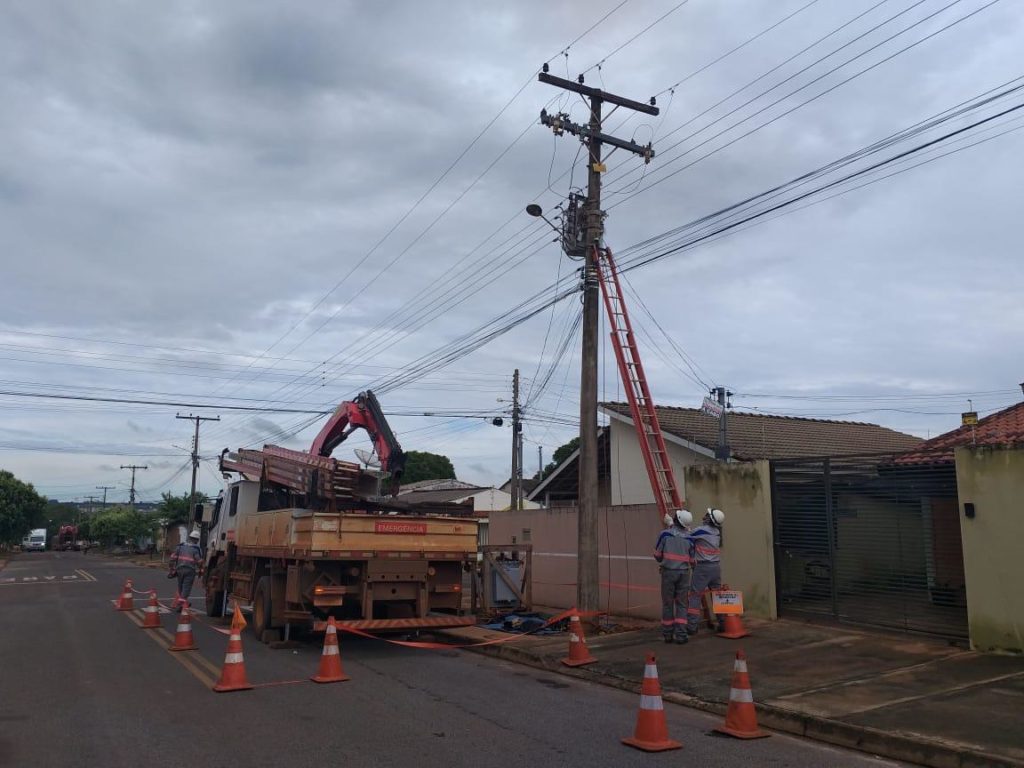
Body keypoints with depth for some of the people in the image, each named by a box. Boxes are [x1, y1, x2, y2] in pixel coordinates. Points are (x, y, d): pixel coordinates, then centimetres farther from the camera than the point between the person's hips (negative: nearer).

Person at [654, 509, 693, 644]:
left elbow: (657, 555, -2)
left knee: (667, 603, 8)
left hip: (668, 572, -2)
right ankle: (680, 635, 1)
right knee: (681, 604, 7)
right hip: (683, 572, 2)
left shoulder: (664, 534, -7)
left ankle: (667, 634, 14)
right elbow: (690, 558, 4)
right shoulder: (688, 537, 1)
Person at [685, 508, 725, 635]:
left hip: (703, 567, -7)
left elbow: (686, 539, -10)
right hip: (716, 566, 7)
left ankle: (692, 626, -4)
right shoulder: (717, 532, 8)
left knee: (695, 596, -3)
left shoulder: (701, 530, -13)